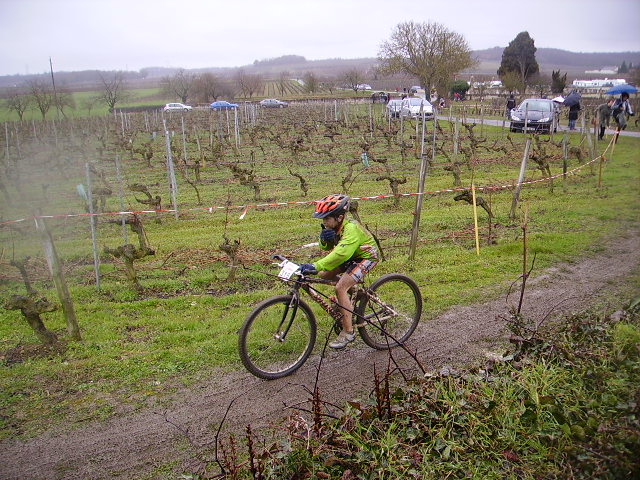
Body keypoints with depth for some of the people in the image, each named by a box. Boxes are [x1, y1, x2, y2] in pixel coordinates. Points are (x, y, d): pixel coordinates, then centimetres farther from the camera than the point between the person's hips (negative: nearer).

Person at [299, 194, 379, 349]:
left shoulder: (351, 228, -33)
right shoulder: (334, 226, -8)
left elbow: (341, 253, -46)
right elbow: (326, 248, -1)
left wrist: (316, 266, -52)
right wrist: (324, 239, -25)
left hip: (366, 257, -8)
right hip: (351, 256, 9)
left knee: (340, 288, -23)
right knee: (323, 274, -2)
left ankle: (348, 332, -13)